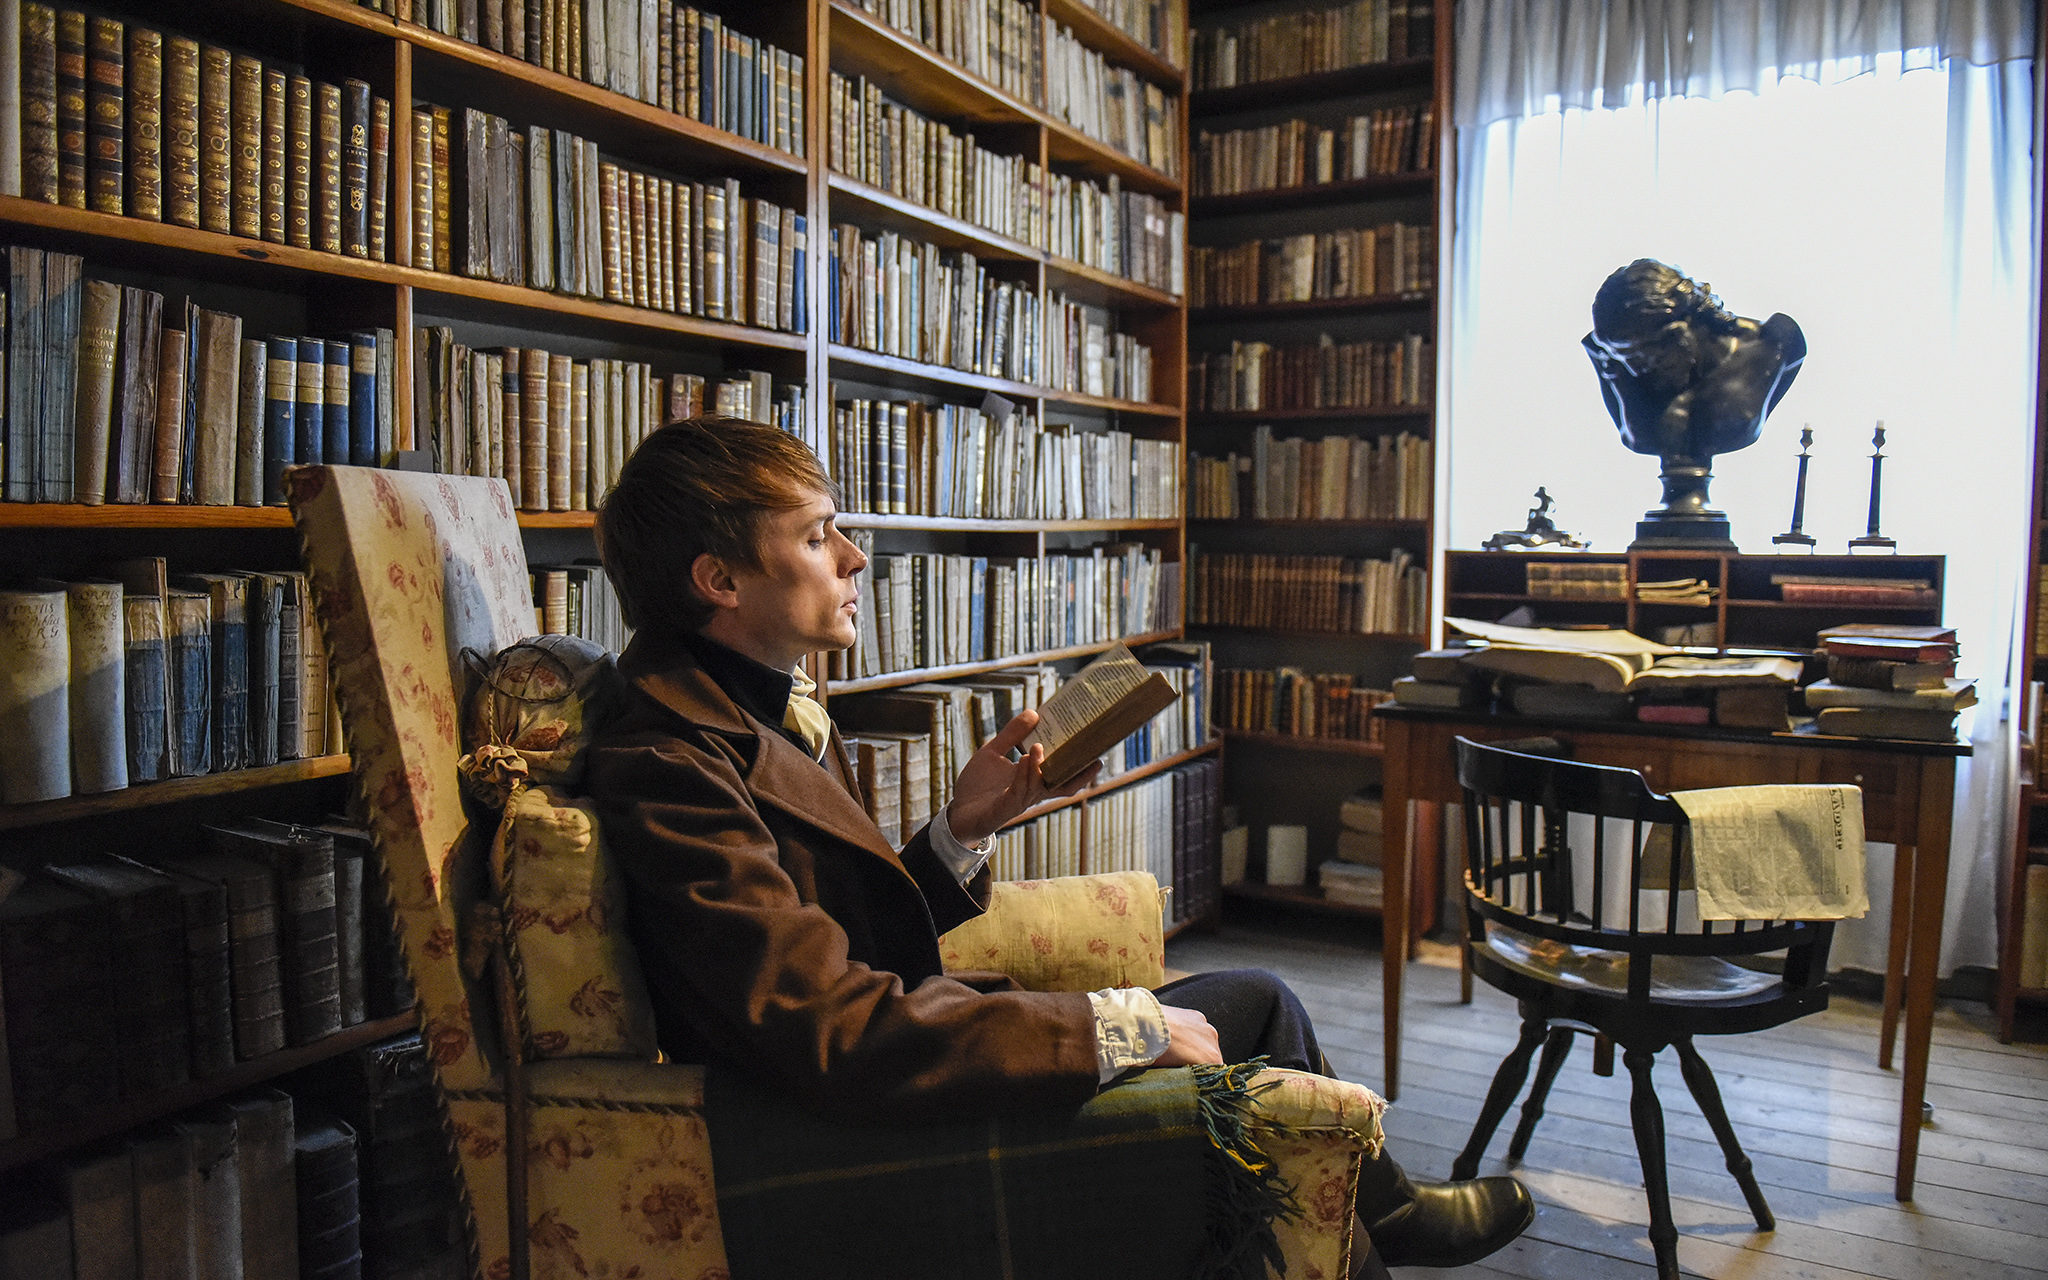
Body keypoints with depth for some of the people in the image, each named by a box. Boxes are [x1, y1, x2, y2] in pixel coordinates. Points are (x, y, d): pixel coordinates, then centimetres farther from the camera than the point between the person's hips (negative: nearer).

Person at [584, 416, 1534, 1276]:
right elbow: (836, 1035, -32)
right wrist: (1122, 1023, -24)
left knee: (1256, 1001, 12)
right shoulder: (662, 770, -25)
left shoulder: (769, 712, 5)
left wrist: (961, 826, -7)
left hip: (899, 1070, 9)